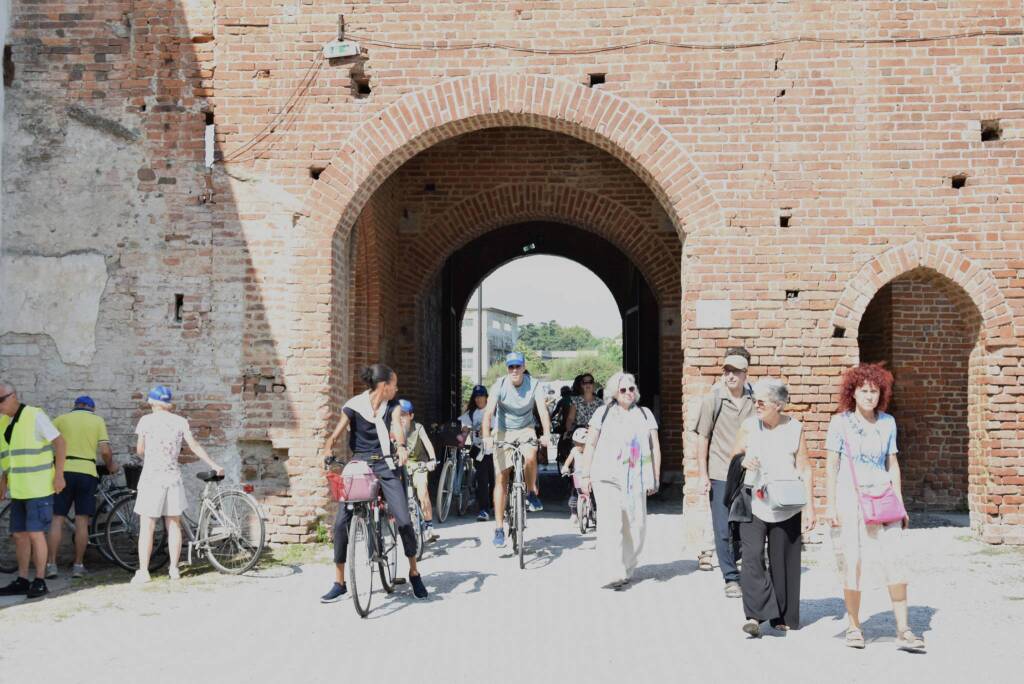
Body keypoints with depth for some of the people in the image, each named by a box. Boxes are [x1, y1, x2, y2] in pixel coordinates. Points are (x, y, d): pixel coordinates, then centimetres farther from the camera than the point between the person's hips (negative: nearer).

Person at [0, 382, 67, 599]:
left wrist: (59, 474, -15)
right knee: (19, 534, 8)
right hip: (18, 489, 7)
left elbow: (60, 442, -11)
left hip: (38, 488, -7)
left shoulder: (34, 415, -10)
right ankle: (22, 581, 16)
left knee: (35, 533, -7)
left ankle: (40, 581, -1)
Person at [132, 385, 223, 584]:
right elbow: (195, 446, 1)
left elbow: (140, 450, 3)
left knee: (147, 527, 1)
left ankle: (143, 571, -1)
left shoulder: (146, 420, -2)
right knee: (173, 525, 11)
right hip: (173, 477, 3)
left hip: (151, 477, -3)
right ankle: (174, 568, 14)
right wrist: (214, 465, 7)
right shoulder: (181, 421, 4)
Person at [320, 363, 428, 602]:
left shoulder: (393, 407, 3)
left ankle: (414, 572, 13)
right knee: (341, 522, -9)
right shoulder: (354, 406, -5)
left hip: (385, 465, 1)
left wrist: (402, 447, -36)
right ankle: (339, 583, 5)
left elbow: (397, 428, -15)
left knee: (404, 520, -10)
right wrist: (328, 451, -33)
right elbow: (337, 433, -13)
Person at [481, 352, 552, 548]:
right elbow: (488, 412, -24)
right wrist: (486, 436, -40)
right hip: (504, 432, 0)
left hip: (526, 430, 0)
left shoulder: (533, 385, -12)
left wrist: (546, 434, -38)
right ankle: (499, 528, 2)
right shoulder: (500, 385, -15)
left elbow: (542, 410, -21)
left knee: (530, 456, -34)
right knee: (500, 479, -4)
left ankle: (532, 493, -5)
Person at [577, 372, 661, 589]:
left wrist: (655, 478, 9)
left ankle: (625, 570, 16)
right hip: (607, 478, -3)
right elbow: (590, 445, 9)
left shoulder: (645, 415, 15)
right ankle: (611, 575, -19)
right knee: (610, 525, -15)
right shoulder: (603, 413, 9)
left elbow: (655, 448, 15)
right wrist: (585, 475, 3)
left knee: (636, 527, 0)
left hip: (636, 480, 3)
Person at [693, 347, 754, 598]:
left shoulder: (755, 400, 1)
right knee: (724, 531, 0)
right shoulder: (713, 399, -4)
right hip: (720, 475, -2)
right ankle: (731, 578, 11)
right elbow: (702, 438, 0)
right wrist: (702, 475, -3)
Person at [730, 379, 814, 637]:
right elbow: (734, 456, 15)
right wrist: (743, 462, -9)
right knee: (751, 557, -13)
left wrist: (809, 506, -4)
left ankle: (784, 617, 18)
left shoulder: (795, 429, 0)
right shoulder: (749, 426, 3)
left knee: (784, 562, 5)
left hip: (786, 506, -1)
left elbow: (805, 470, 1)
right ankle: (756, 615, -14)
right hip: (753, 502, 1)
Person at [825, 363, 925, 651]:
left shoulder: (887, 422, 9)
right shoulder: (840, 422, -1)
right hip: (849, 498, -3)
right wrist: (830, 505, -5)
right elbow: (831, 465, -1)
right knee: (851, 563, -1)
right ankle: (854, 628, 12)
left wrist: (900, 503, 11)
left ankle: (903, 630, -1)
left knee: (895, 560, -6)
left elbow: (892, 464, 14)